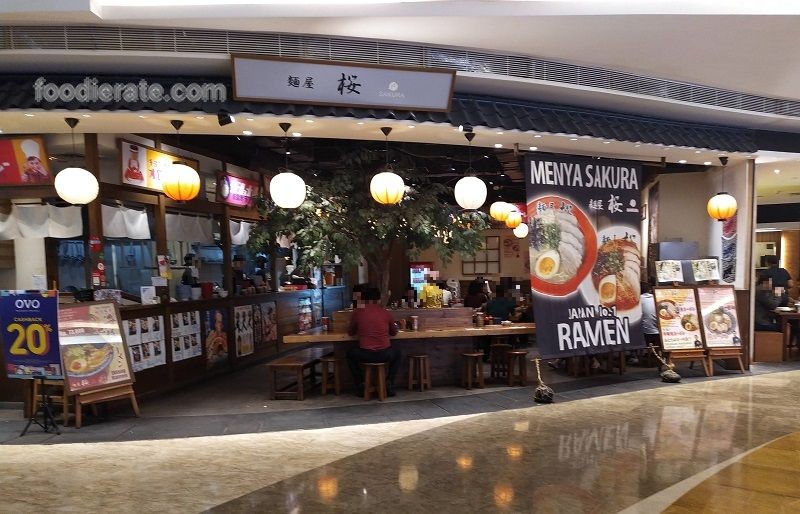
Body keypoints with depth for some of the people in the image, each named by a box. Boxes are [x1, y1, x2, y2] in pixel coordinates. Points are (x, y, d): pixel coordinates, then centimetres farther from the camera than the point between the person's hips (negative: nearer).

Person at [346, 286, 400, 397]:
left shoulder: (357, 312, 1)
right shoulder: (386, 313, 4)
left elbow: (350, 332, 14)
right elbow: (394, 332, 18)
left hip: (365, 355, -1)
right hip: (385, 355, 1)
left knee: (350, 354, 32)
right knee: (397, 354, 35)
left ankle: (360, 384, 23)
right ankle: (389, 382, 17)